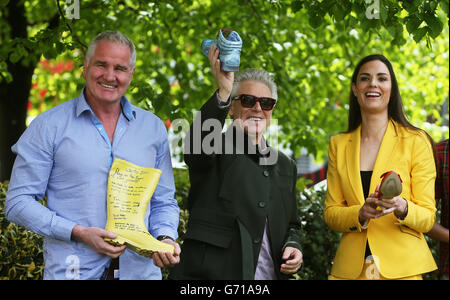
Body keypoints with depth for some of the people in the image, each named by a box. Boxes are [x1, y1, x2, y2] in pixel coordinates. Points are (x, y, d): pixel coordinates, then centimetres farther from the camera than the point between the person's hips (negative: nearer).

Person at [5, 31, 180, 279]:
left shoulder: (154, 128, 8)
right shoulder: (49, 126, -3)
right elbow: (18, 203, -5)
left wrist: (166, 238, -8)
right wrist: (78, 233, -16)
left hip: (139, 268, 3)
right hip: (71, 270, -3)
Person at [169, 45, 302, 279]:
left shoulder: (285, 166, 17)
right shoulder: (216, 148, 0)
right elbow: (197, 144, -24)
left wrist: (292, 247, 1)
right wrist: (223, 91, -35)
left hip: (269, 275, 5)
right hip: (210, 272, -5)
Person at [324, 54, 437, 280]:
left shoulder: (416, 141, -3)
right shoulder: (339, 145, 7)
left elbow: (427, 218, -3)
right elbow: (330, 214, 4)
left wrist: (402, 208, -24)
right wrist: (360, 214, -15)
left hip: (402, 267, -2)